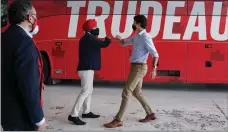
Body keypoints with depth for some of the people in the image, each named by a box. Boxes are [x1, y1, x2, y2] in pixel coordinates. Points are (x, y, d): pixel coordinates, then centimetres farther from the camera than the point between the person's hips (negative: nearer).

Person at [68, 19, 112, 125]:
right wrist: (108, 39, 1)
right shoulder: (89, 38, -15)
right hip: (87, 68, -11)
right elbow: (103, 44, -16)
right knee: (85, 91, -12)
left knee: (89, 90, 18)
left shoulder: (85, 38, 16)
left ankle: (86, 112, 27)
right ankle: (73, 115, -12)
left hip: (86, 67, 11)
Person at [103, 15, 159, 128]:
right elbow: (124, 43, 22)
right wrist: (119, 39, -2)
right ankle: (150, 114, 26)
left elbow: (155, 54, -16)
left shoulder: (145, 37, -16)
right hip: (136, 67, 10)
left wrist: (154, 68, -25)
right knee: (137, 93, 17)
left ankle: (118, 120, -9)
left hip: (139, 67, -10)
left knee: (126, 92, -11)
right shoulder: (136, 36, 13)